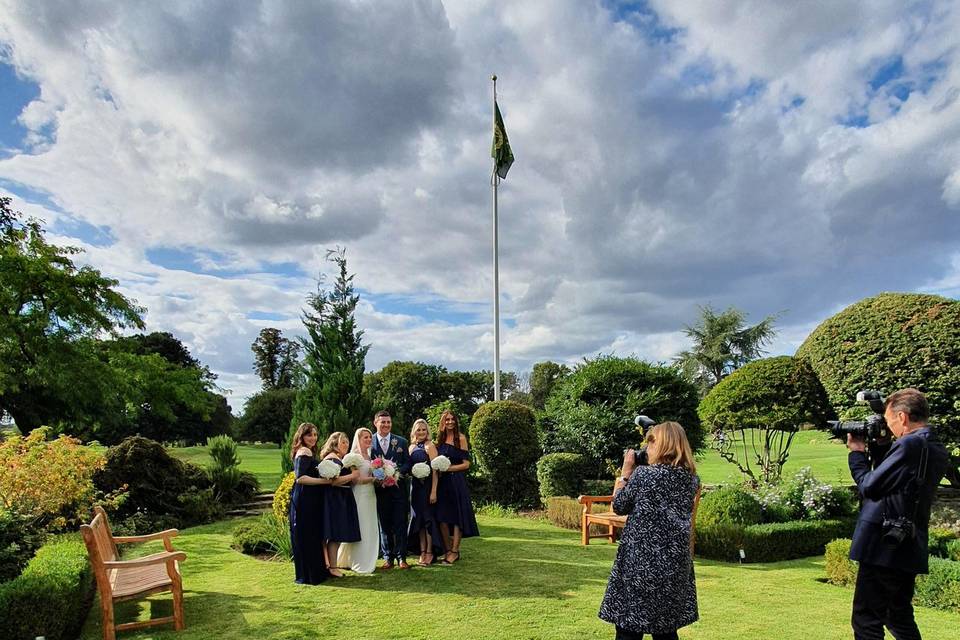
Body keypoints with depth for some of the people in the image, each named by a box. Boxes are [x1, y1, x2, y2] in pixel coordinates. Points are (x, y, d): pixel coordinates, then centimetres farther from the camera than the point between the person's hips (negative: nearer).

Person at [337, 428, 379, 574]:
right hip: (360, 495, -8)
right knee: (360, 528, -2)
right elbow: (354, 479, -17)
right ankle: (360, 563, 7)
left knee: (370, 528, 12)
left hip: (370, 495, 8)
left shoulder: (369, 455, 14)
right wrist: (373, 478, -18)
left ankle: (368, 560, 21)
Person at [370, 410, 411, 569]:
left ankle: (401, 557, 8)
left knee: (400, 523, 1)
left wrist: (396, 472, -14)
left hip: (398, 488, 1)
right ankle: (388, 557, 17)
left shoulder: (401, 442, 6)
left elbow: (407, 463, 4)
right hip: (380, 489, 0)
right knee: (384, 525, 8)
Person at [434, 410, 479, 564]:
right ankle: (447, 549, 14)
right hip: (442, 482, 5)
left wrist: (449, 468, -14)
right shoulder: (440, 439, 12)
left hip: (457, 481, -5)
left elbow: (466, 464, -7)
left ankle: (455, 551, 5)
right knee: (442, 516, 3)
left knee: (457, 515, -2)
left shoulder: (461, 438, -4)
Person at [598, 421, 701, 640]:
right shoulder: (692, 479, 3)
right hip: (675, 565, 6)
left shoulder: (642, 474, -14)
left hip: (639, 563, -6)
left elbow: (619, 506, -2)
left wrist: (626, 470, 5)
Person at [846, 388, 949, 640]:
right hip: (910, 549, 9)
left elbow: (869, 486, -16)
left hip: (884, 546, -9)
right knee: (900, 617, 23)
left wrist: (857, 453, -2)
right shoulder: (937, 449, 10)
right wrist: (877, 446, 9)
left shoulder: (909, 445, -19)